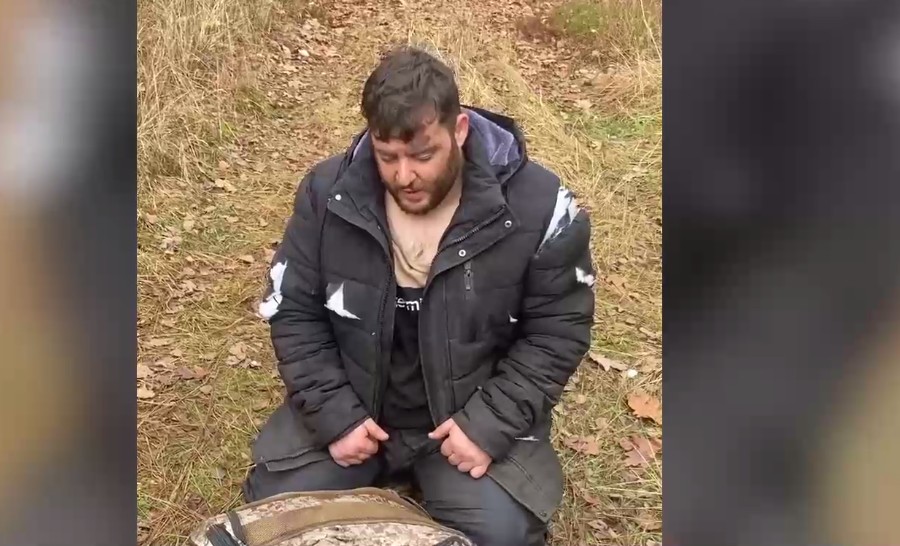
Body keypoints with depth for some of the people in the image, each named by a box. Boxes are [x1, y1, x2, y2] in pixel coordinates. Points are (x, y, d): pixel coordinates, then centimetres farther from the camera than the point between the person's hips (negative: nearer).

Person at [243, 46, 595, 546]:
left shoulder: (536, 207, -19)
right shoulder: (327, 193, -12)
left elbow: (558, 331, -11)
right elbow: (293, 311, -4)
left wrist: (490, 424, -19)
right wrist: (334, 414, -13)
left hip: (475, 414, -1)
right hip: (352, 407, 2)